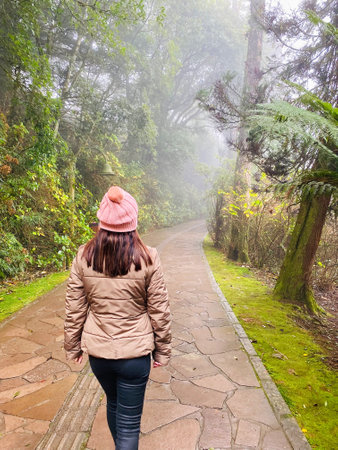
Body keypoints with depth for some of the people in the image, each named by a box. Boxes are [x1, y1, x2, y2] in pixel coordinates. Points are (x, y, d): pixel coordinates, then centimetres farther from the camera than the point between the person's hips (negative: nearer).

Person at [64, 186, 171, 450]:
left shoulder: (84, 257, -10)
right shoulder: (147, 258, -16)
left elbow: (74, 309, -3)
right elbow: (159, 311, -10)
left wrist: (73, 346, 12)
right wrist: (163, 351, 4)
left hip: (97, 351, 4)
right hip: (134, 352, -3)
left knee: (113, 403, 30)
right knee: (129, 422, 14)